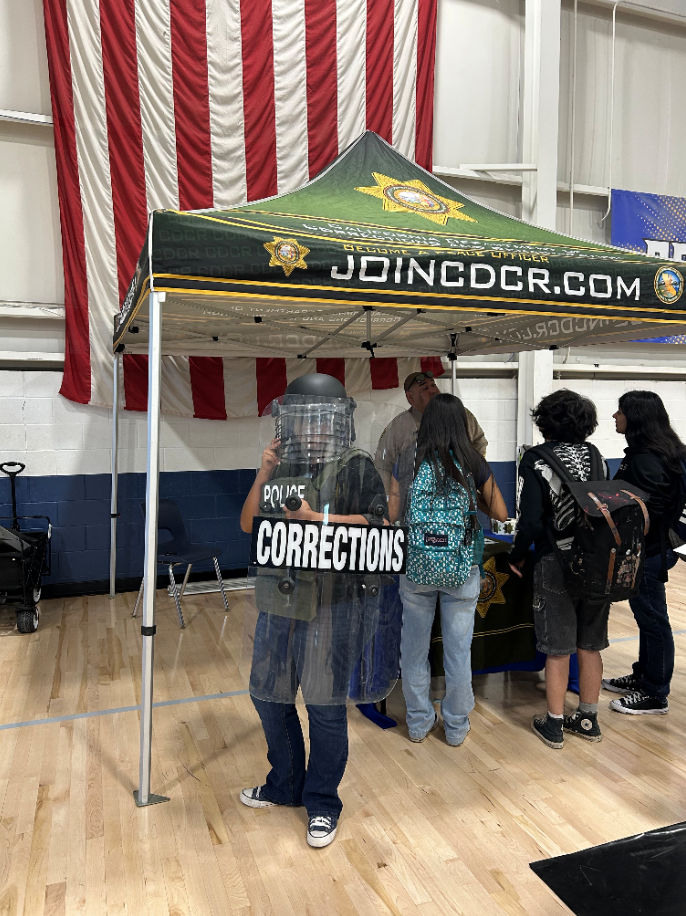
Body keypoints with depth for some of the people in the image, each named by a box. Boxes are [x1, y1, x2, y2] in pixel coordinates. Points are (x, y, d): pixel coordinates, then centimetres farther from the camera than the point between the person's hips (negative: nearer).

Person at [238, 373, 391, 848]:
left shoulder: (357, 466, -6)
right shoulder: (283, 466, 11)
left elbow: (378, 525, -14)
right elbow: (249, 524, 10)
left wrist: (319, 519, -21)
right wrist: (264, 474, -2)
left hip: (333, 603, -6)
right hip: (280, 597, 7)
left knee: (326, 704, 4)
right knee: (269, 694, 18)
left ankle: (322, 802, 25)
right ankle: (285, 784, 40)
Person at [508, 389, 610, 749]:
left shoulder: (534, 462, -12)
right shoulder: (594, 455, 3)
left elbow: (531, 520, -17)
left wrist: (516, 557, -2)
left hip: (556, 564, -5)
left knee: (558, 649, 6)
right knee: (590, 645, 16)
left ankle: (554, 725, 20)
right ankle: (588, 719, 30)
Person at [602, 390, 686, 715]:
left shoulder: (645, 459, -22)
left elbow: (648, 513, -25)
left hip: (648, 553, -10)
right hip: (652, 549, 10)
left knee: (652, 618, 2)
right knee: (647, 615, 19)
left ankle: (655, 695, 16)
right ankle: (643, 677, 34)